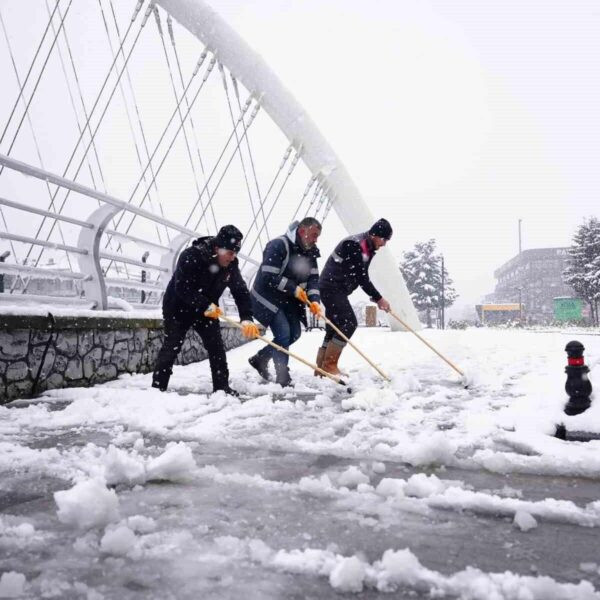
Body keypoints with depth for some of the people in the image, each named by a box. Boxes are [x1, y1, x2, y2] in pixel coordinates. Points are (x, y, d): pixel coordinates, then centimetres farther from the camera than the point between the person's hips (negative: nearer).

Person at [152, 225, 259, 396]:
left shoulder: (231, 265, -12)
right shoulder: (191, 256, -29)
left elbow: (241, 291, -13)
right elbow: (182, 288, -32)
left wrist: (246, 318, -26)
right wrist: (206, 305, -35)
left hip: (207, 309, 5)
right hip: (178, 308, -5)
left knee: (216, 347, -1)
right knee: (171, 348, -2)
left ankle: (222, 387, 8)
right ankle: (157, 388, 10)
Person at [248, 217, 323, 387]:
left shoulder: (310, 252, 3)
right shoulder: (278, 245, -22)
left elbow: (313, 278, -1)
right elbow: (269, 277, -27)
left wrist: (314, 300, -19)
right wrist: (294, 289, -24)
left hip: (289, 301, 8)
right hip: (268, 298, -8)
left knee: (294, 333, 9)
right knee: (283, 334, -14)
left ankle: (260, 359, 26)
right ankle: (283, 379, -5)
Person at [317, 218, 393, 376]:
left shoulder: (367, 248, 12)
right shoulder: (354, 244, -19)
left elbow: (362, 277, 14)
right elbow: (361, 277, -21)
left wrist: (376, 298, 4)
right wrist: (378, 298, -16)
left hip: (335, 289, 10)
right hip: (332, 287, -10)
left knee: (334, 328, 9)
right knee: (349, 323, -15)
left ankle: (321, 368, 14)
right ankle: (329, 366, -11)